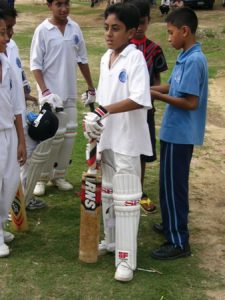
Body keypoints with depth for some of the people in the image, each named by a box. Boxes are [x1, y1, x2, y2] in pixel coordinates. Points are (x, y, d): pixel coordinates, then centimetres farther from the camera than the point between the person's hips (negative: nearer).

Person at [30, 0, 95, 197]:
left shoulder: (75, 28, 4)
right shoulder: (42, 30, -9)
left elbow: (82, 59, 12)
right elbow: (35, 64, -9)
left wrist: (91, 86, 13)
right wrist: (44, 90, -18)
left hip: (70, 92, 5)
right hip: (50, 93, -4)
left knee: (69, 133, 8)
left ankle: (59, 175, 21)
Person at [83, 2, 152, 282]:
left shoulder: (135, 57, -15)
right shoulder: (105, 58, 9)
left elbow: (139, 100, -26)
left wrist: (103, 111, -30)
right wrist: (93, 120, 8)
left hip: (127, 139, -8)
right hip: (106, 136, 8)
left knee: (125, 198, -3)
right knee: (107, 192, 18)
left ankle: (126, 259, 4)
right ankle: (111, 240, 35)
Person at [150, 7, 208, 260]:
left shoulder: (194, 60, -21)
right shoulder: (185, 57, 9)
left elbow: (191, 102, -23)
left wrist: (158, 96, -18)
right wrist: (151, 88, 3)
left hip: (180, 133, -10)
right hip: (176, 131, 10)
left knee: (172, 185, -3)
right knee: (172, 183, 20)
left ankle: (179, 242, 6)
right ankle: (174, 225, 36)